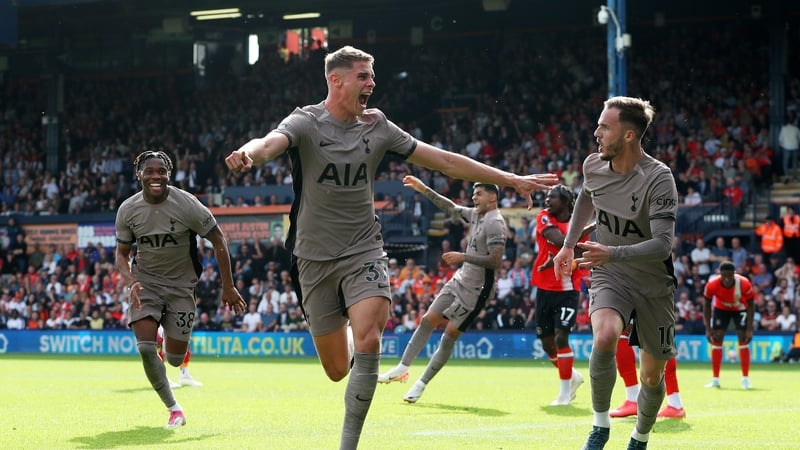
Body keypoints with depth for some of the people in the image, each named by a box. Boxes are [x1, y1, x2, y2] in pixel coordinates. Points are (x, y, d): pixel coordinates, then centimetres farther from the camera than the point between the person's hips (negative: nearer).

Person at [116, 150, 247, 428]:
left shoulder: (187, 205, -17)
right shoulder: (128, 210, -8)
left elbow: (218, 240, -7)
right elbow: (122, 254, 4)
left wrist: (228, 287, -6)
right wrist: (131, 283, -17)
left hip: (181, 285, -1)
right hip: (145, 282, 1)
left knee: (175, 359, -1)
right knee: (145, 348, -19)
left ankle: (164, 338, 39)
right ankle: (173, 408, -1)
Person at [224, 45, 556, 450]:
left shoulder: (376, 126, 2)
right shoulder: (305, 123, -7)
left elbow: (444, 161, 6)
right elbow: (270, 144, -30)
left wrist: (511, 180, 5)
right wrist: (247, 155, -55)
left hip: (363, 252, 1)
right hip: (315, 259, -1)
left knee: (367, 342, -24)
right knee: (337, 369, 3)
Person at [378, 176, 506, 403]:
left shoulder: (494, 223, -19)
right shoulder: (476, 214, 7)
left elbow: (495, 261, -26)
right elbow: (451, 208, 23)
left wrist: (463, 257, -24)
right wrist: (424, 189, 18)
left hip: (476, 290, -9)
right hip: (460, 280, 9)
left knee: (449, 336, -5)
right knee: (428, 320, 6)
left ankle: (422, 384, 3)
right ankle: (403, 367, 14)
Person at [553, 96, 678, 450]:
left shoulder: (658, 178, -23)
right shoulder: (593, 166, -6)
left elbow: (663, 244, -31)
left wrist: (613, 254, -43)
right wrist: (568, 244, 21)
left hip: (654, 284, -2)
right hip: (609, 277, 2)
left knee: (652, 376, 4)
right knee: (605, 336, -30)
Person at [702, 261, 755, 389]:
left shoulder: (744, 283, -33)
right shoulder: (712, 284, -31)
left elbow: (751, 305, -19)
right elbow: (707, 306, -17)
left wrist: (749, 329, -23)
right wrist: (708, 329, -20)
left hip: (740, 309, -1)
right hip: (721, 309, 1)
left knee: (743, 339, -11)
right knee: (716, 340, -6)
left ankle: (745, 379, -3)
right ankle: (715, 379, 2)